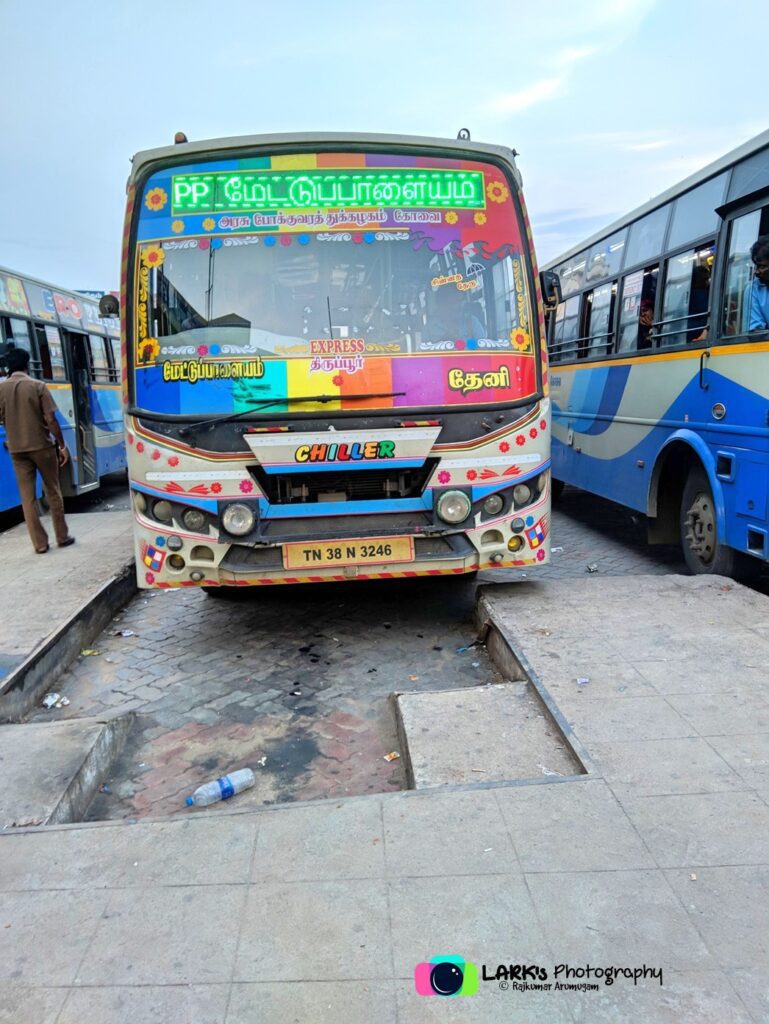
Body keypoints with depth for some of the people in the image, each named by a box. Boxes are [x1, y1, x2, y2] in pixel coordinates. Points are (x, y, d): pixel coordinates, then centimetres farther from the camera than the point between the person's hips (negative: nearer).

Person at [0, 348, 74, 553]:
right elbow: (50, 420, -12)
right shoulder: (37, 386, -9)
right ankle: (62, 537, 16)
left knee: (27, 496, 6)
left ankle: (39, 543, 7)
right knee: (52, 492, 10)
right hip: (42, 446, -2)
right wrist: (62, 445, -4)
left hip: (17, 449, 2)